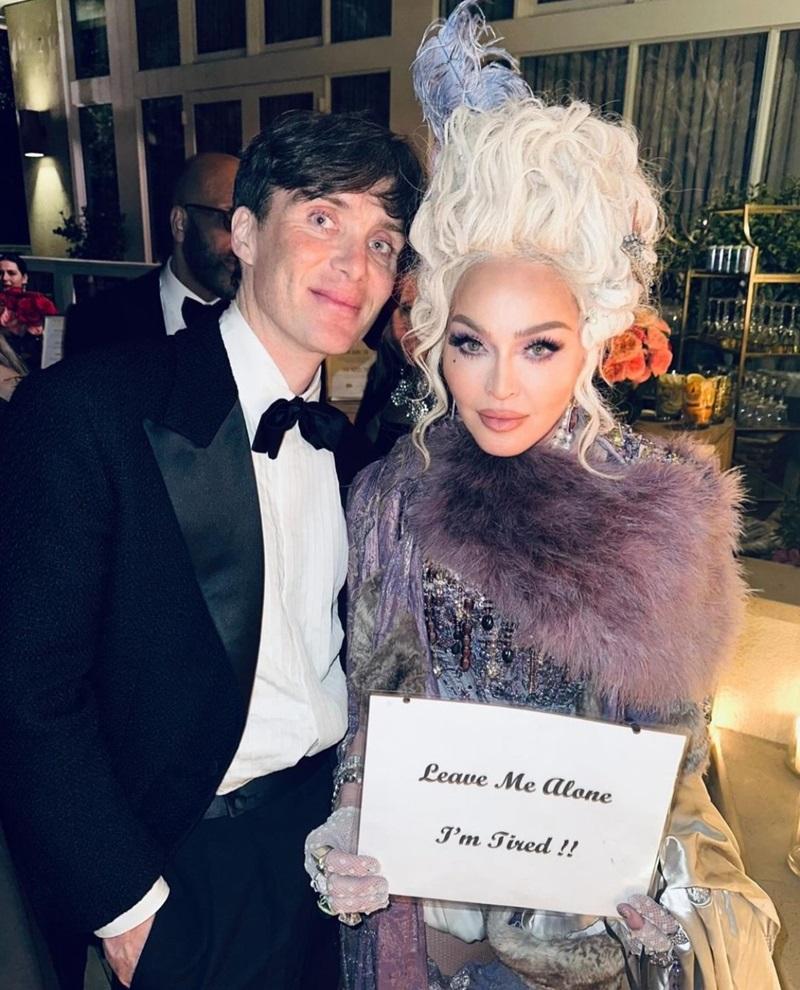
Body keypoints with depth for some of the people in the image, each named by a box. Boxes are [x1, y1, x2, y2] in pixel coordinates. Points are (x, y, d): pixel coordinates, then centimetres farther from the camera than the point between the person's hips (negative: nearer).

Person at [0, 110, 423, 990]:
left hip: (340, 817, 6)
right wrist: (126, 905, -13)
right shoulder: (84, 411, -18)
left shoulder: (348, 433, 1)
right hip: (197, 864, -5)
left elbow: (357, 640, 7)